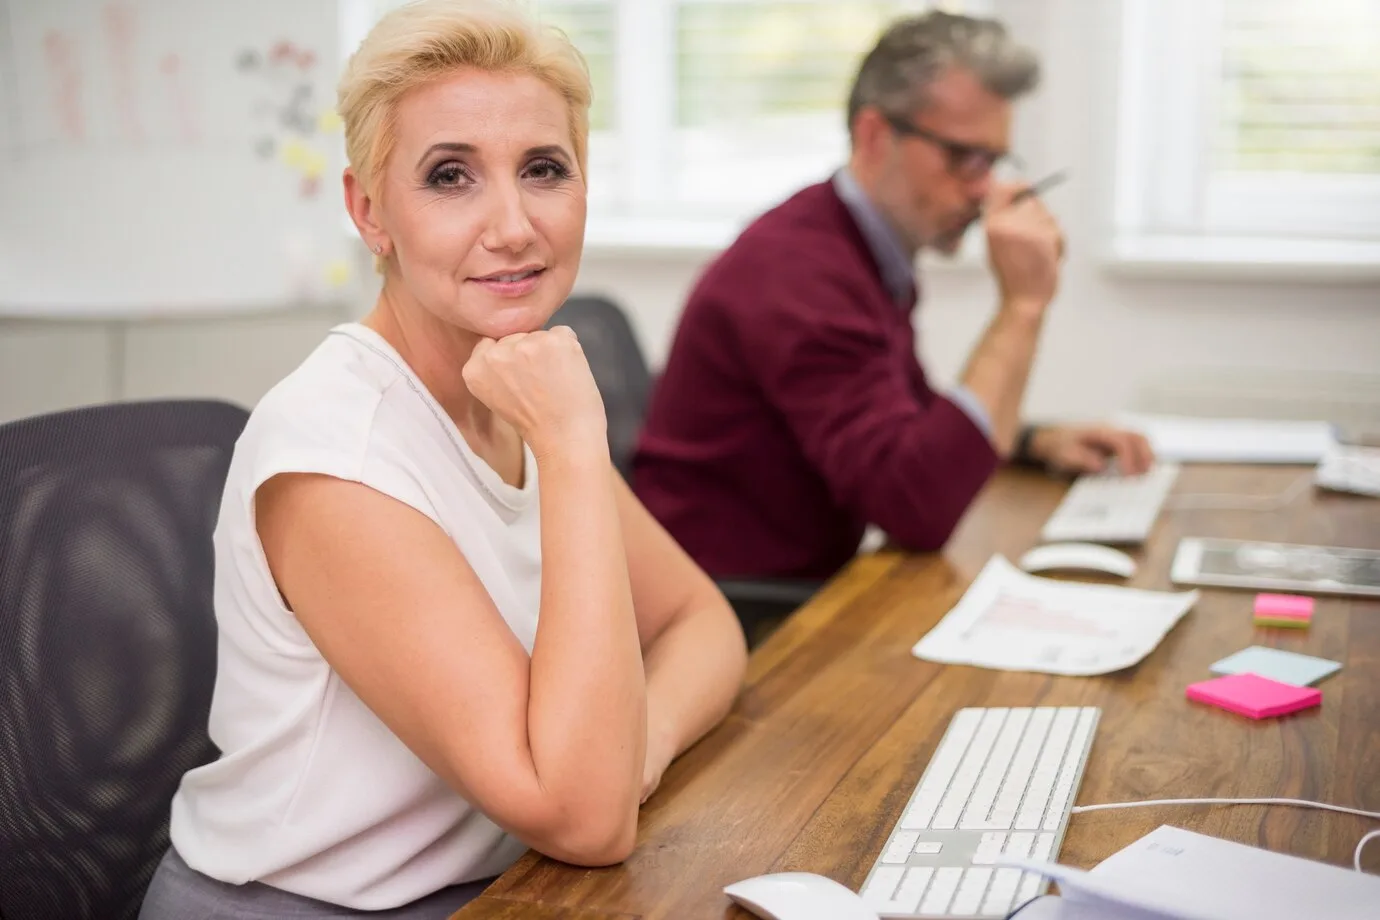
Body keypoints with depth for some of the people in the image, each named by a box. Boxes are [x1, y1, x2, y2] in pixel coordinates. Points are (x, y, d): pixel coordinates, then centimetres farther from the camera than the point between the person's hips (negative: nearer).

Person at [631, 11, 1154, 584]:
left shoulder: (870, 248, 8)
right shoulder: (800, 269, -21)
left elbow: (914, 423, 24)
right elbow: (918, 506, -29)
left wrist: (1035, 442, 6)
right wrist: (1021, 307, -25)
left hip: (805, 580, 9)